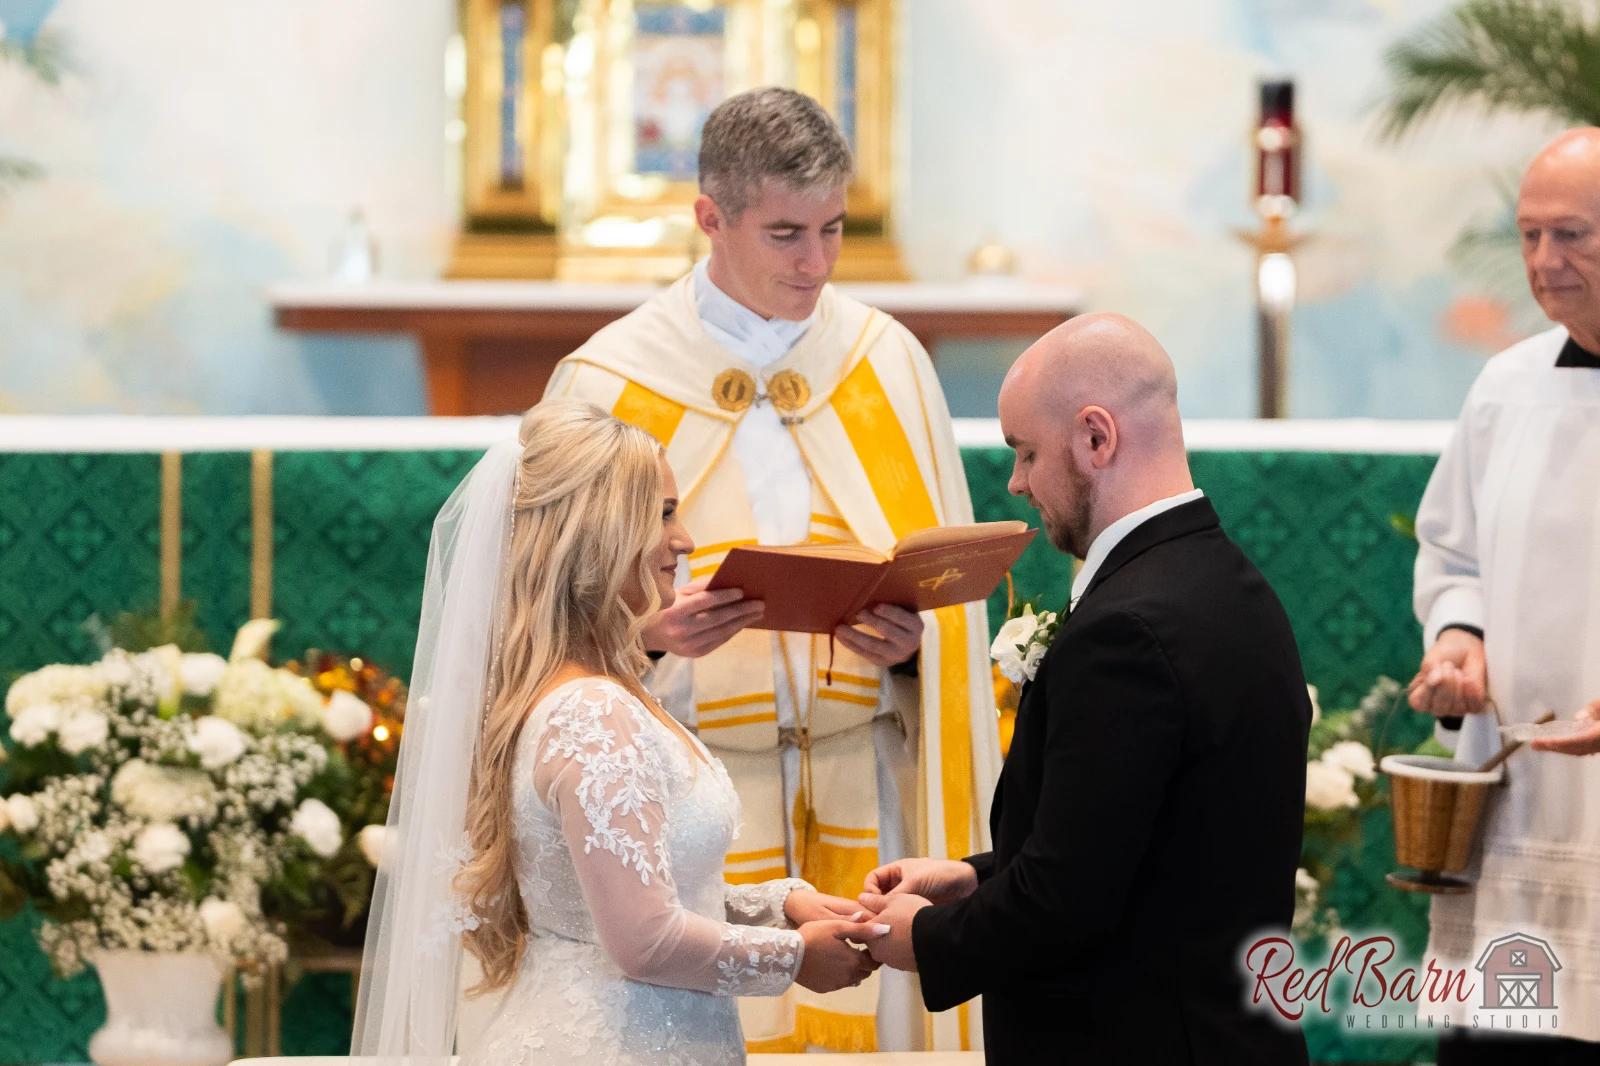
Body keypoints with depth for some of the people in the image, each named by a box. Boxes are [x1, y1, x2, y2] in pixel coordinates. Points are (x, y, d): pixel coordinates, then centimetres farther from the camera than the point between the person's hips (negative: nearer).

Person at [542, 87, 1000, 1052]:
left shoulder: (888, 360, 7)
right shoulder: (609, 383, -1)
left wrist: (914, 641, -12)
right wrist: (649, 631, -20)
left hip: (865, 786, 2)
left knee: (872, 1008, 2)